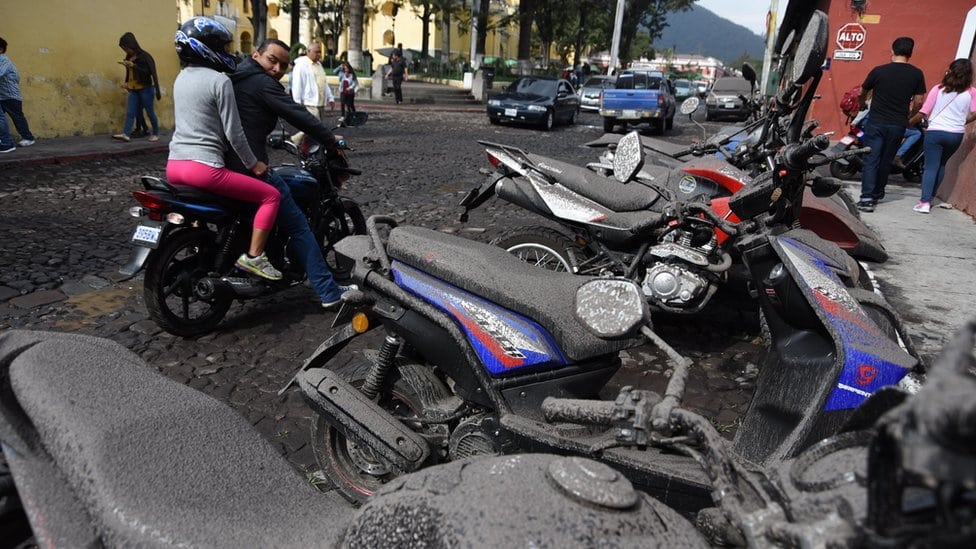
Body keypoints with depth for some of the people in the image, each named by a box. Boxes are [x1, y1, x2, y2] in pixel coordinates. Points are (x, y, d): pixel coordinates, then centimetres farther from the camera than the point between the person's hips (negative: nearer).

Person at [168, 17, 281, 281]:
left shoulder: (181, 77, 16)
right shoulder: (219, 80, -9)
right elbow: (233, 133, -11)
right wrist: (253, 164, 1)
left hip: (173, 165, 9)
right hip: (204, 167, -9)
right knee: (271, 196, -3)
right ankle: (253, 256, -8)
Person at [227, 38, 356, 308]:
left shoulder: (233, 78, 18)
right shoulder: (262, 83, -11)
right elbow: (298, 115, -14)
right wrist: (331, 140, -4)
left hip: (225, 164, 10)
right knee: (299, 227, -4)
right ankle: (329, 292, -2)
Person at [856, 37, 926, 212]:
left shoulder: (879, 71, -5)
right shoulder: (917, 74, 0)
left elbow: (861, 94, 9)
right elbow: (918, 102, 4)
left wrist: (862, 105, 31)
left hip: (876, 123, -2)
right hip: (898, 125, 2)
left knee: (871, 160, -3)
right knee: (886, 161, 14)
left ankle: (867, 198, -12)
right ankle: (877, 194, 26)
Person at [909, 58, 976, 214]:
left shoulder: (938, 89, -3)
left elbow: (923, 113, -6)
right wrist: (961, 122, 13)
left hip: (935, 132, -2)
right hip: (956, 135, 3)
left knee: (930, 167, -4)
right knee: (941, 165, 20)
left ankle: (925, 201, -16)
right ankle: (930, 197, 21)